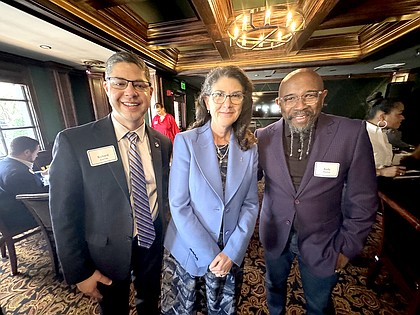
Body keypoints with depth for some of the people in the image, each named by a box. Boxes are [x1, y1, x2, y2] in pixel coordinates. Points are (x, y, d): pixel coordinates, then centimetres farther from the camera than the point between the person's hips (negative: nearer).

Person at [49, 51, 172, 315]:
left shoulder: (163, 143, -7)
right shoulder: (73, 142, -18)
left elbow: (164, 191, 3)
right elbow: (64, 214, -12)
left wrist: (163, 230, 4)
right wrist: (78, 272, -7)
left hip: (154, 243, 3)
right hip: (109, 251, -2)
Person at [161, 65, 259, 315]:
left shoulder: (250, 147, -5)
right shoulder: (185, 141, -14)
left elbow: (250, 204, -2)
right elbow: (179, 205, -14)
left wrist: (231, 251, -10)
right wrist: (209, 254, -13)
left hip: (232, 253, 3)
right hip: (187, 250, -2)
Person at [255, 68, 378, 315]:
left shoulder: (352, 133, -16)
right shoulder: (264, 136, -12)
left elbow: (362, 199, -8)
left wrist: (348, 246, -4)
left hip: (322, 242, -1)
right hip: (275, 235, 2)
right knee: (274, 287, 29)